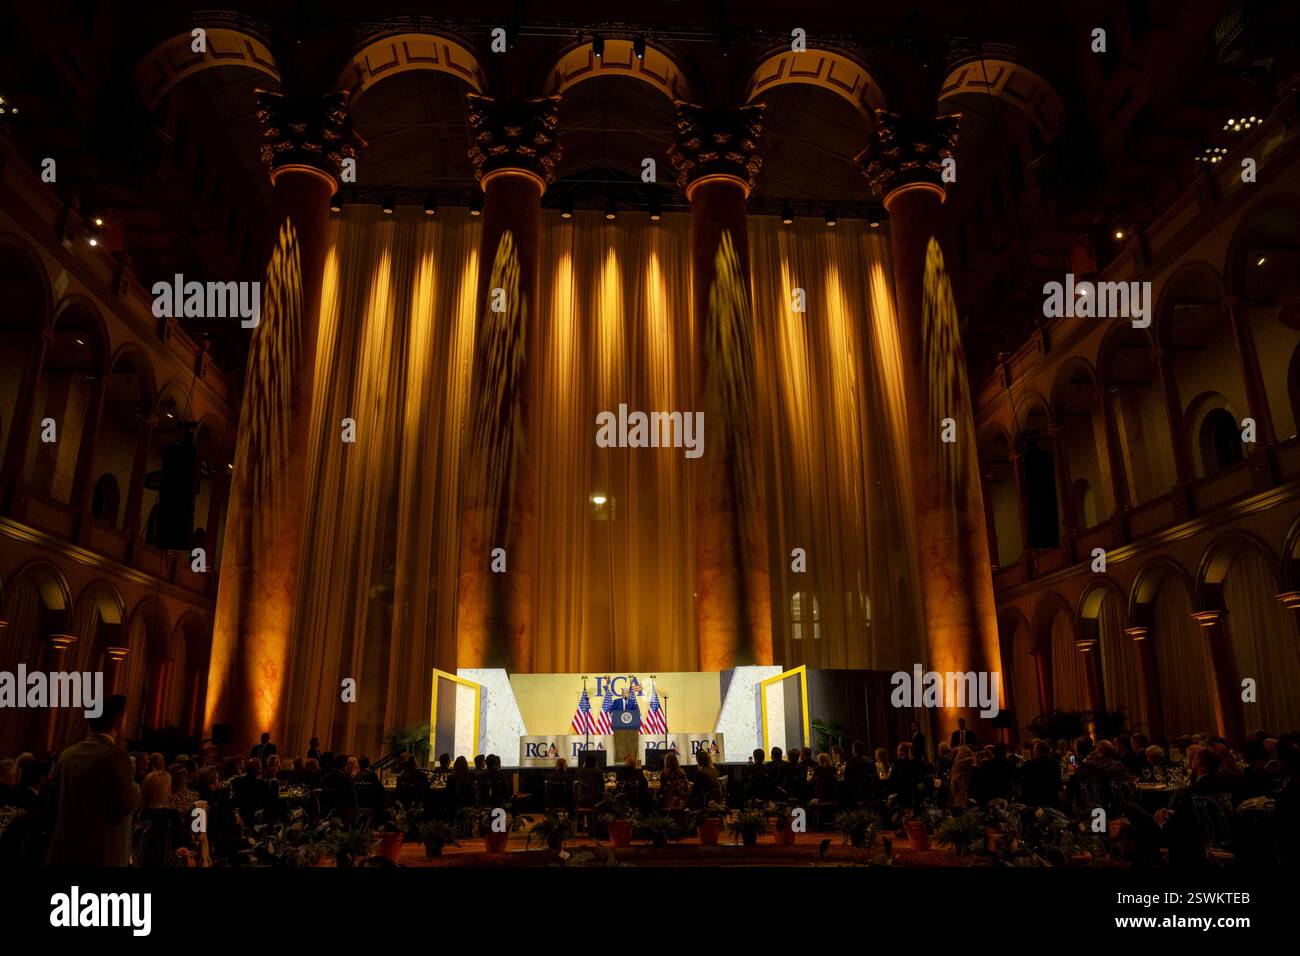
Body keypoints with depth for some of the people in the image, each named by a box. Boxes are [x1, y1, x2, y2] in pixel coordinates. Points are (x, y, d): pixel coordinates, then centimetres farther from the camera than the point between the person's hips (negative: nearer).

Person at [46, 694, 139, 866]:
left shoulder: (67, 754, 5)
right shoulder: (116, 756, -16)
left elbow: (56, 800, 13)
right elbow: (127, 805, -16)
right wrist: (135, 788, 3)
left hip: (64, 850, 6)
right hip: (103, 853, -6)